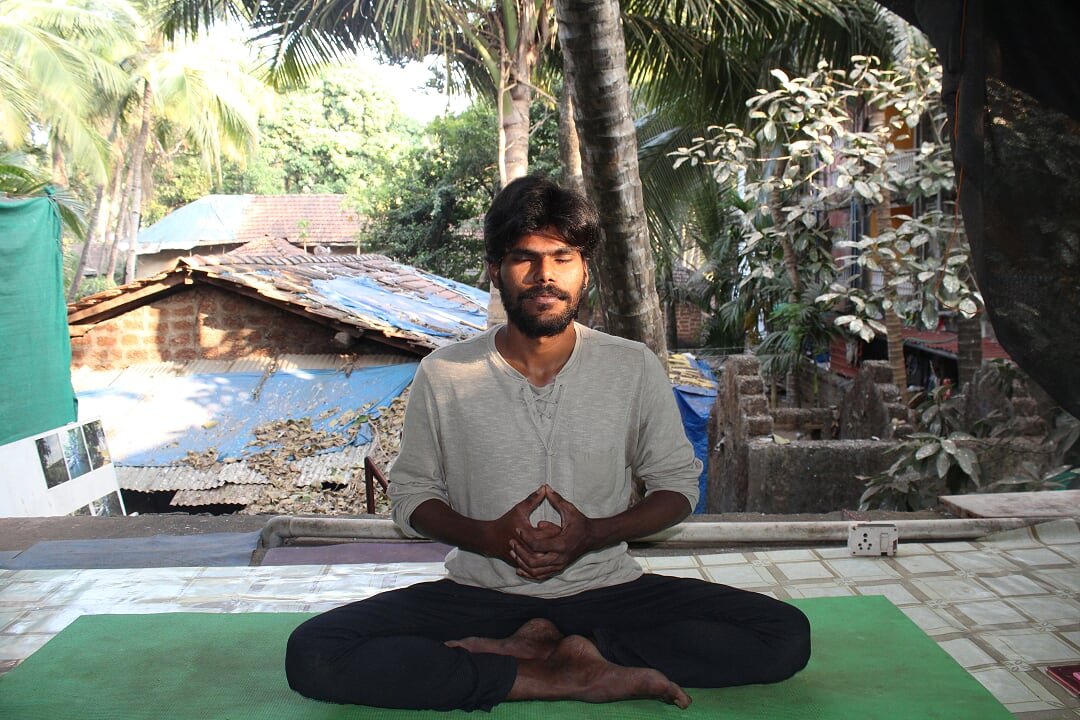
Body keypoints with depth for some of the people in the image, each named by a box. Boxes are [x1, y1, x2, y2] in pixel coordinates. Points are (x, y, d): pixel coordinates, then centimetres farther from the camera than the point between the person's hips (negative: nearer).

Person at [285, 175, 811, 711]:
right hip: (480, 593, 0)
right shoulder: (443, 375, -5)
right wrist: (487, 536, -15)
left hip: (606, 587, 1)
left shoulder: (635, 369, -4)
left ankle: (543, 648, -15)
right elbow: (410, 493, 6)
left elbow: (678, 484, 6)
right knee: (312, 654, -24)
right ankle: (572, 676, -20)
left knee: (786, 635, -19)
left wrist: (594, 533, -13)